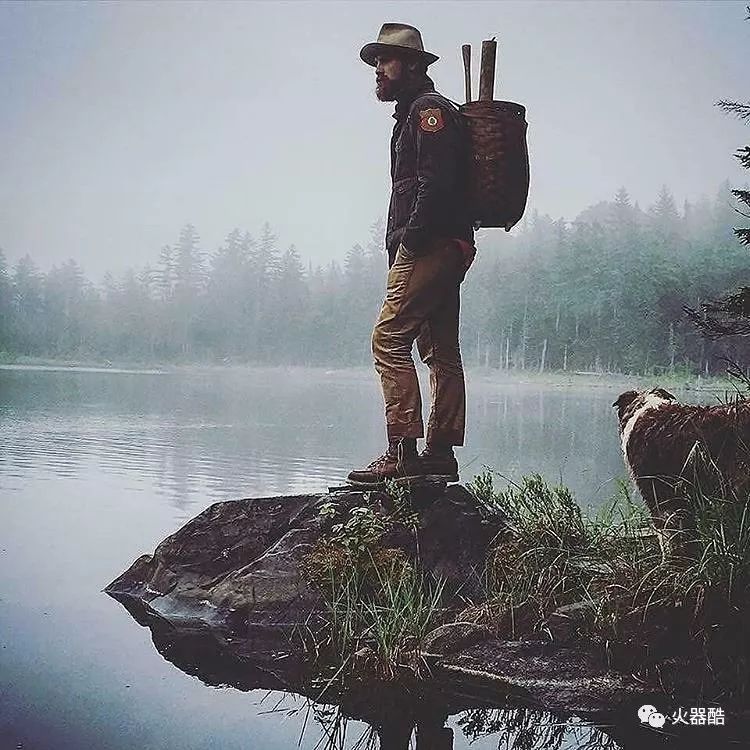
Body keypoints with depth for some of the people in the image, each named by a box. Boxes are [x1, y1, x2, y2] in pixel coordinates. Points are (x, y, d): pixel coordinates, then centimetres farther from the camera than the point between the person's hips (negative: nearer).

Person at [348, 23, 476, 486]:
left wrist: (411, 239, -19)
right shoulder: (415, 113, 27)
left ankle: (403, 451, -18)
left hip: (429, 246, -11)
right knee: (441, 351, 8)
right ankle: (440, 454, 11)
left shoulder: (428, 108, -4)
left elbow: (436, 182, -18)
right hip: (443, 249, 11)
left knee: (389, 338, -15)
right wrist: (402, 248, 13)